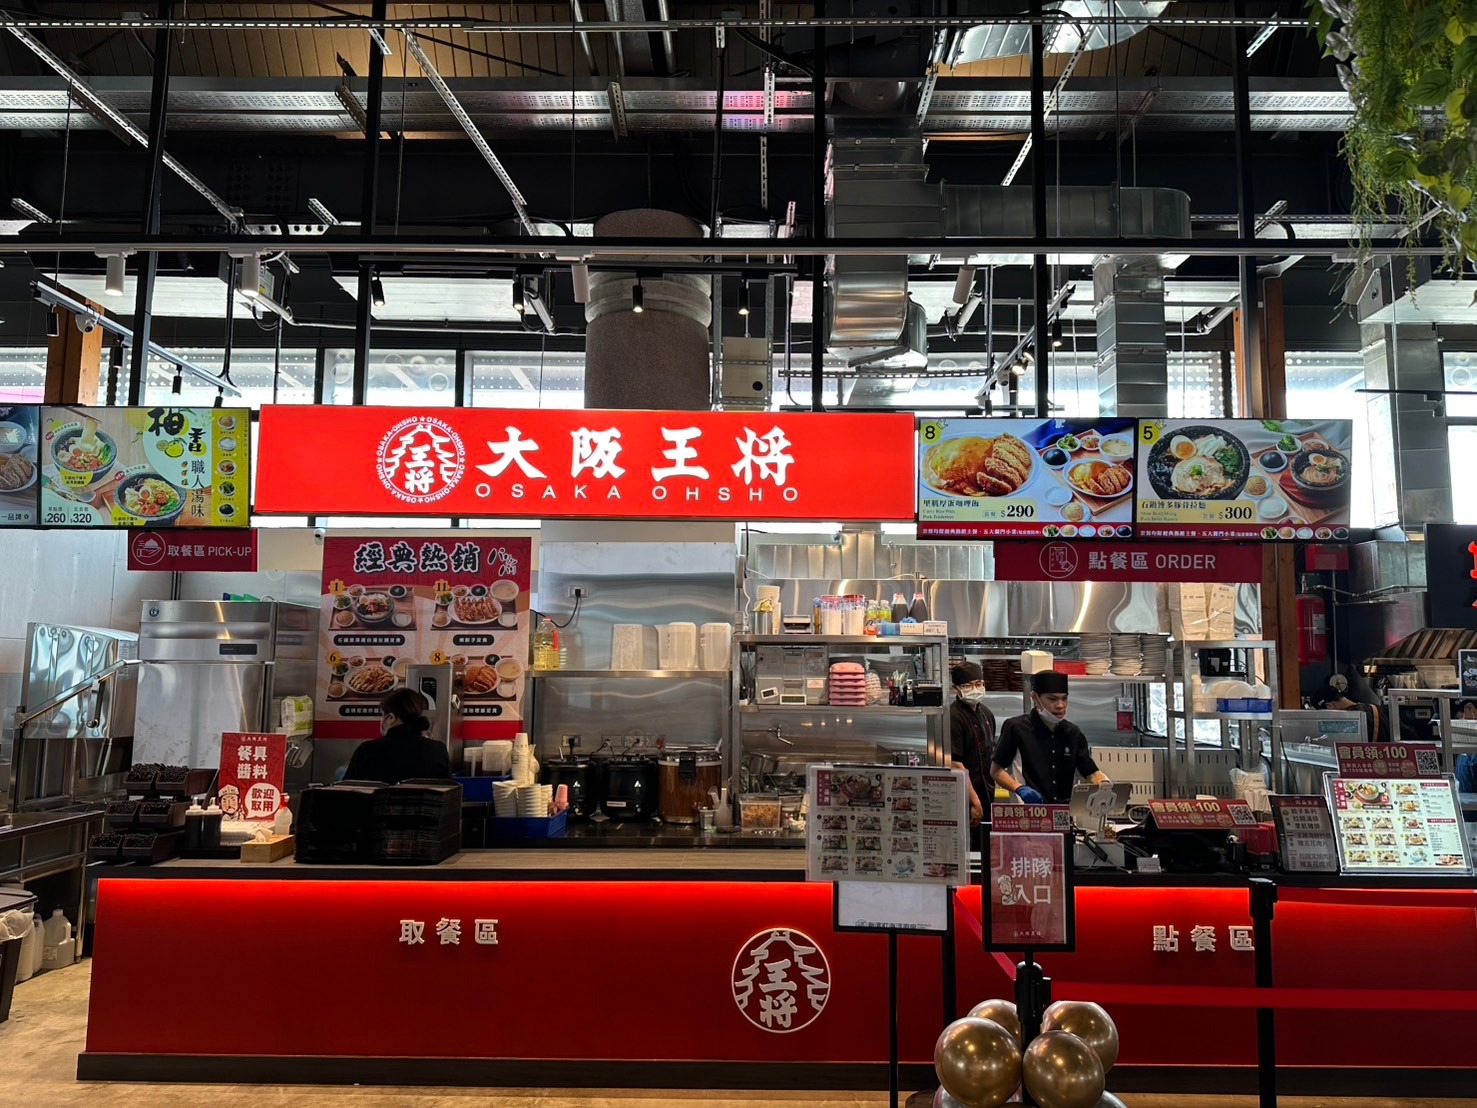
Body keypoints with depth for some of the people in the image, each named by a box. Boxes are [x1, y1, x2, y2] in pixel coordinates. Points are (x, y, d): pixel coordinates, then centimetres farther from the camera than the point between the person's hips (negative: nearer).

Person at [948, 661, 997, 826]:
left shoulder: (986, 713, 11)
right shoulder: (953, 717, -15)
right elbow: (955, 764, -20)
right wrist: (974, 801, -20)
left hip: (986, 794, 8)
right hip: (965, 800, -8)